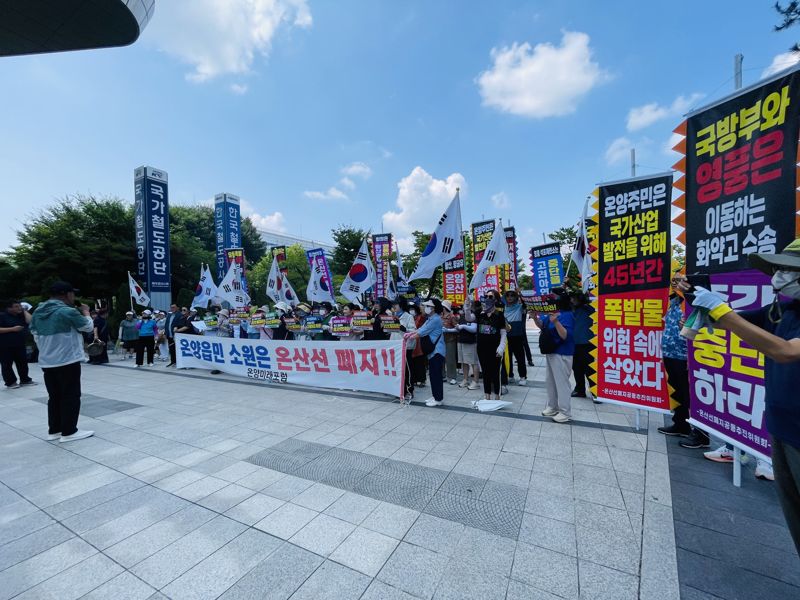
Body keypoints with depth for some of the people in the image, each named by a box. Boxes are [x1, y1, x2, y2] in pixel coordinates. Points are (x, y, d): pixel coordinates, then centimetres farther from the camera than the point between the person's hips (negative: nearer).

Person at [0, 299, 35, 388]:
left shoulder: (21, 315, 10)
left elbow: (30, 321, -4)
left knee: (23, 363, 10)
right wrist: (12, 329, -20)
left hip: (19, 345, 5)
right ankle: (10, 382, 11)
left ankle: (25, 380, 20)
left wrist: (24, 311, -1)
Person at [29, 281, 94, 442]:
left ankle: (54, 430, 22)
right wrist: (86, 313, 13)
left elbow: (36, 336, 16)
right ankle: (69, 432, 5)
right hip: (68, 361, -8)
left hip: (46, 362, 8)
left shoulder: (38, 312, 8)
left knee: (54, 397, 15)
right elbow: (88, 327, -4)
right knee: (71, 397, 1)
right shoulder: (68, 311, -16)